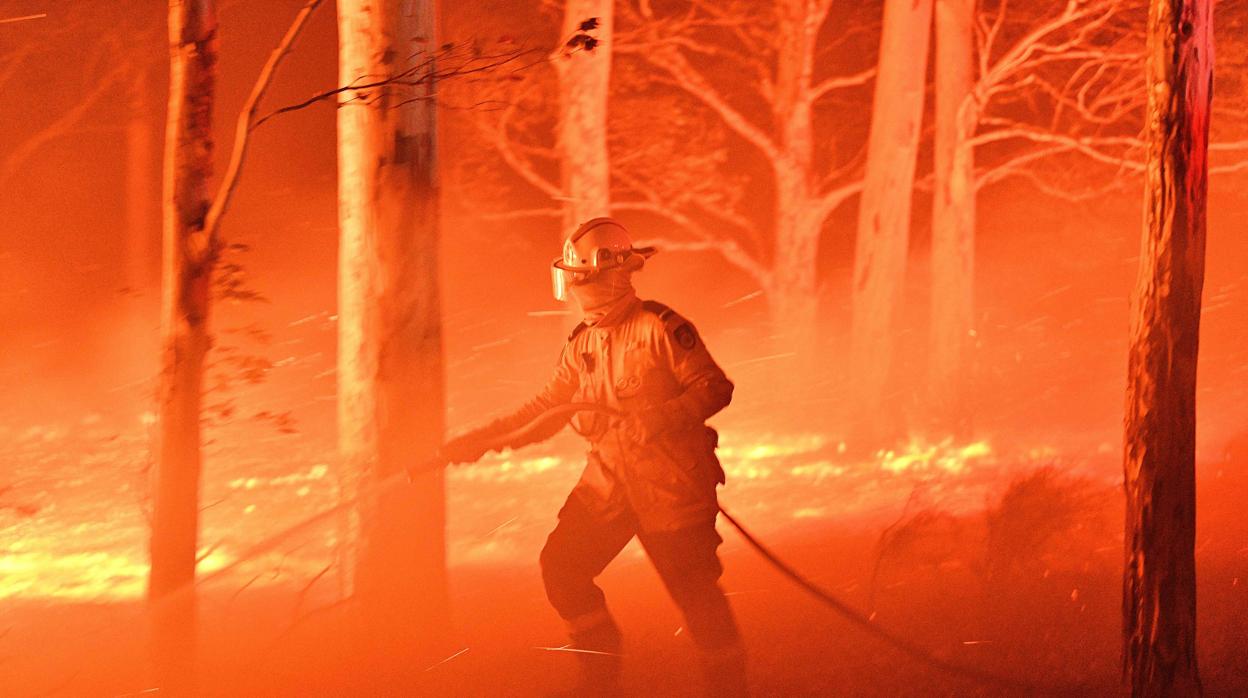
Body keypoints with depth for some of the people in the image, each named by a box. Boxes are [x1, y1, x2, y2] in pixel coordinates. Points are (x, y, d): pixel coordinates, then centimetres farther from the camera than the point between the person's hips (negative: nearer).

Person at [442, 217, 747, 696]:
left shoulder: (659, 328, -12)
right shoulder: (581, 344, 11)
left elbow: (714, 387, -14)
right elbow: (546, 409, 16)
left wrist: (656, 420, -27)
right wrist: (479, 440, 8)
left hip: (669, 480, -7)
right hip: (609, 481, 7)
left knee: (694, 588, -7)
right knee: (562, 567, 2)